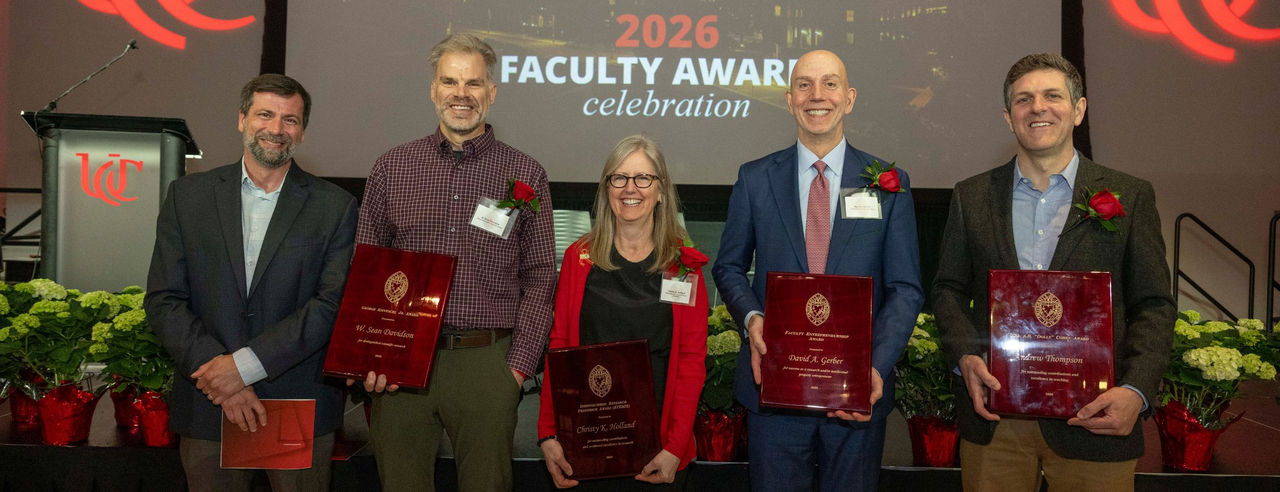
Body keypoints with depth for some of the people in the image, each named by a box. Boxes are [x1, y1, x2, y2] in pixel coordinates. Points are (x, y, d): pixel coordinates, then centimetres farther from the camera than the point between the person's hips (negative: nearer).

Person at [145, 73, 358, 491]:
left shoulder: (335, 207, 1)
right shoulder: (188, 195, 6)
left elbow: (332, 304, -9)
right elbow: (164, 300, 1)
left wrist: (245, 363, -17)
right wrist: (217, 374, -12)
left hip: (300, 410, -1)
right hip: (207, 412, 1)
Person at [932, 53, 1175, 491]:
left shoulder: (1130, 197, 3)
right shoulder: (972, 196, 8)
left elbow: (1154, 305, 2)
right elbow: (949, 289, 11)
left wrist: (1136, 390, -13)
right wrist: (964, 356, -7)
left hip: (1093, 419, -1)